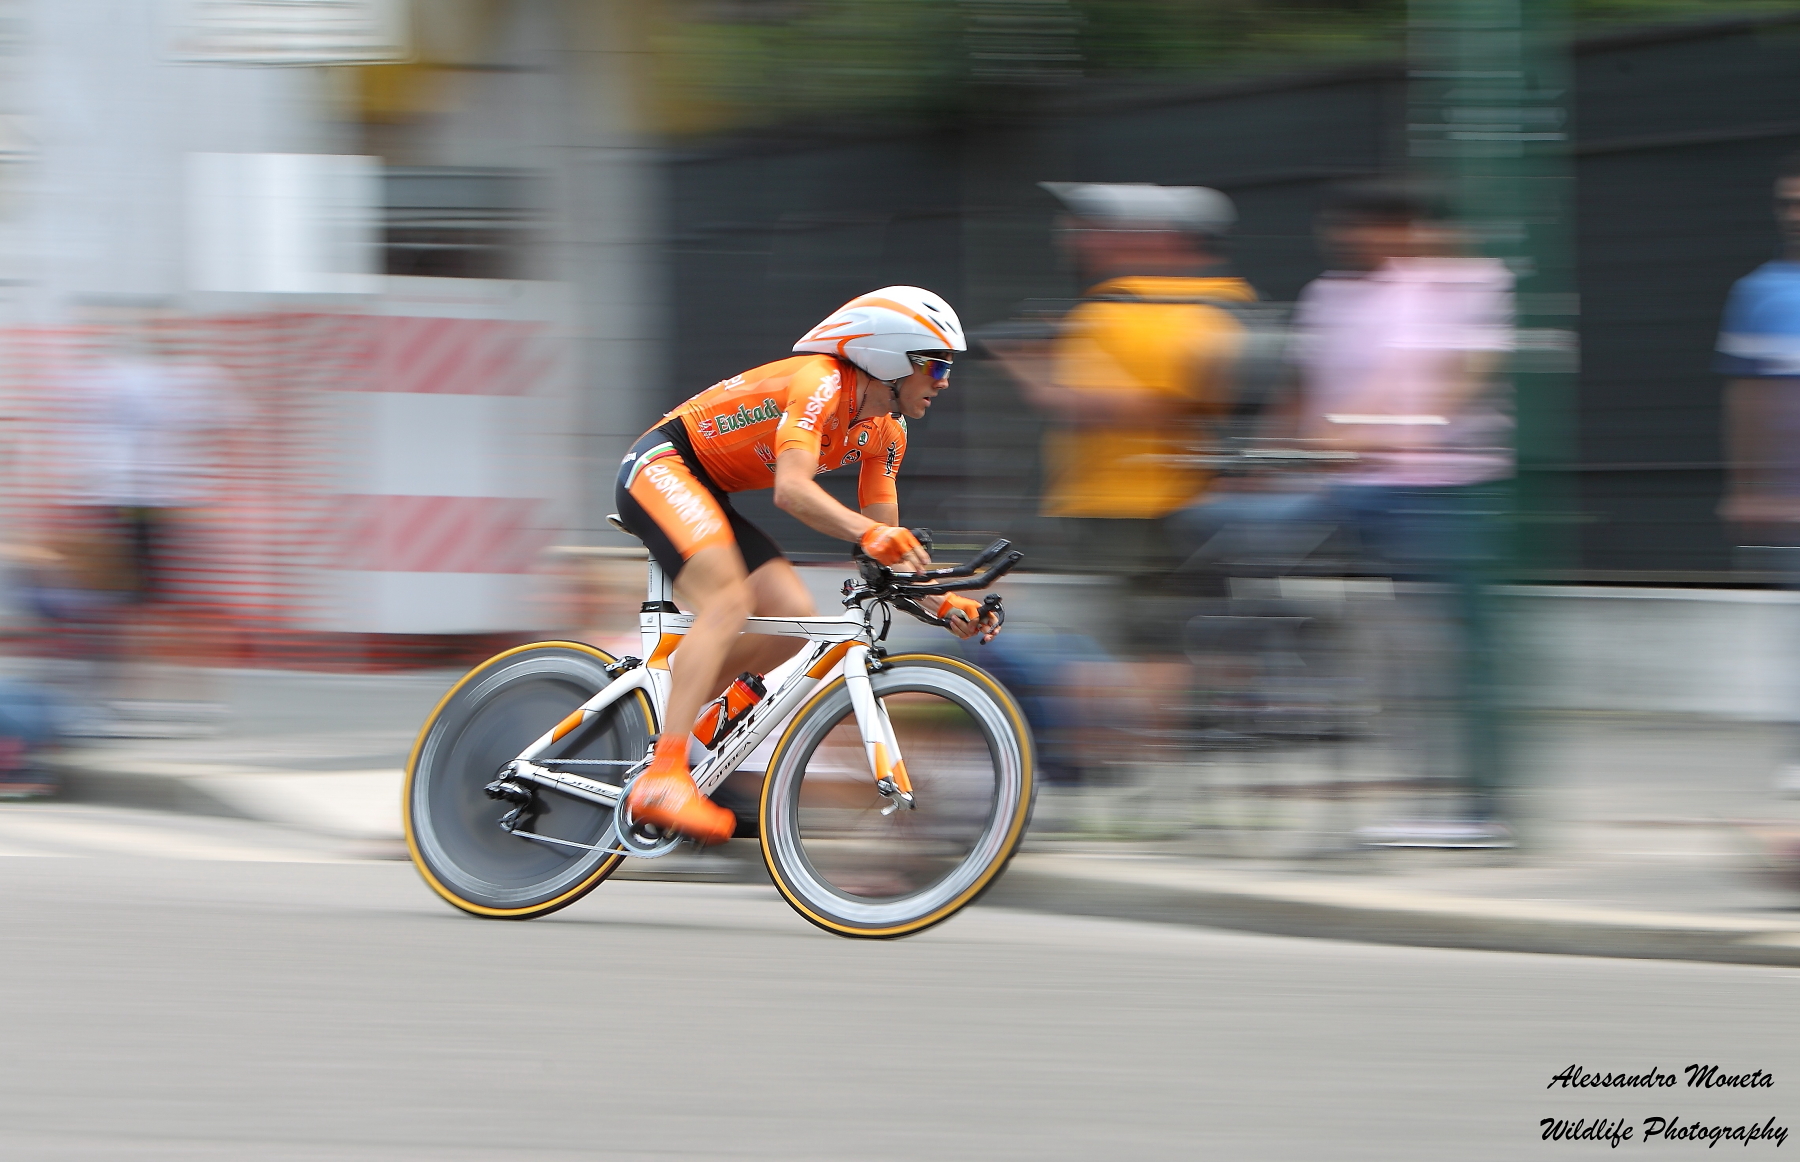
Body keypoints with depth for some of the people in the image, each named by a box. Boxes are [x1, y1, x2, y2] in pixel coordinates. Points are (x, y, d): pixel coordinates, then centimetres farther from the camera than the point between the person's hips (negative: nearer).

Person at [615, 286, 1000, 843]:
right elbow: (792, 489, -36)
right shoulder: (821, 383, -23)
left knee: (793, 618, -6)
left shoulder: (883, 434, 6)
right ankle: (662, 779, -38)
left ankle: (664, 715, 6)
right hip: (659, 467, -10)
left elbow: (888, 543, 7)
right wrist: (869, 533, -50)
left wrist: (941, 603, -9)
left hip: (707, 496, 10)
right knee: (729, 600, -29)